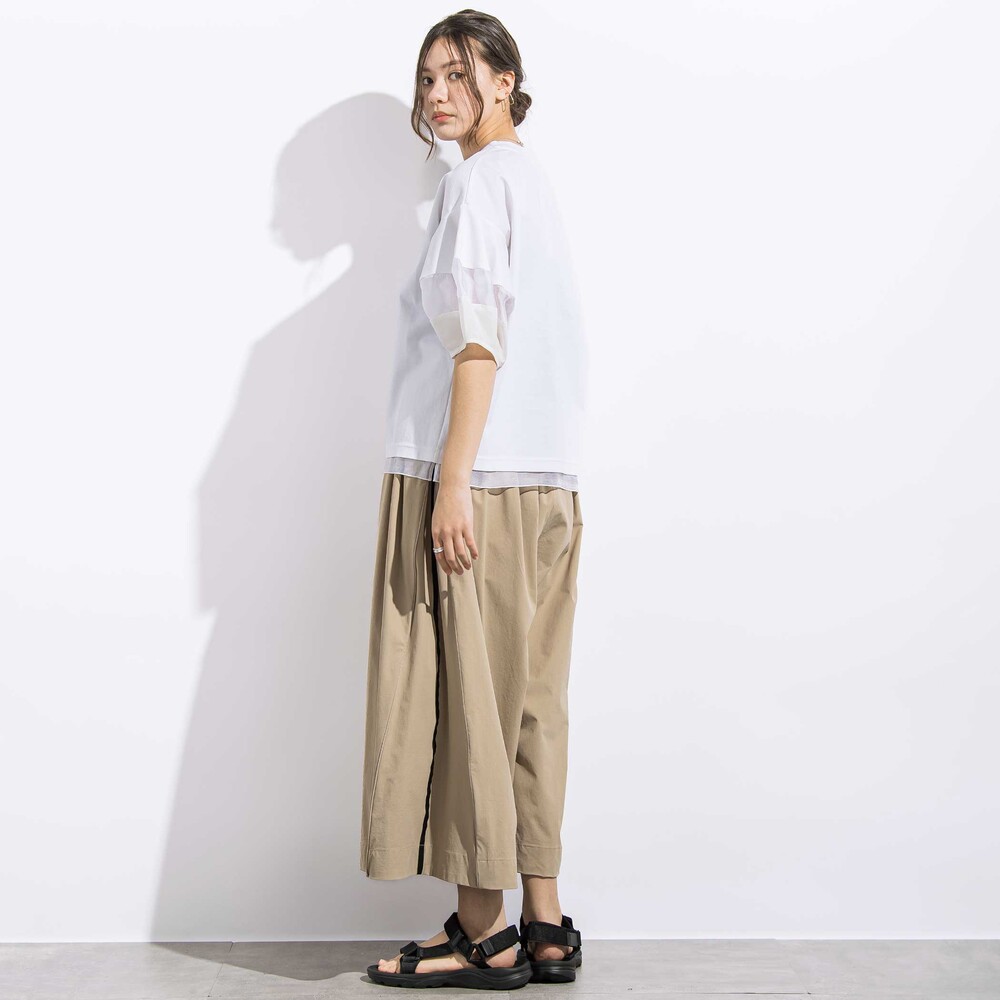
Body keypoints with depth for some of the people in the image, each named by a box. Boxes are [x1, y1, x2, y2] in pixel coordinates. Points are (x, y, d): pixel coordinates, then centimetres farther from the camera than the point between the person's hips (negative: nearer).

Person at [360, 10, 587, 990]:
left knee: (467, 696, -4)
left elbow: (479, 338, -16)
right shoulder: (537, 183, 23)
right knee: (527, 699, 9)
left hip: (474, 478, -9)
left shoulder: (476, 180, -5)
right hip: (547, 483, 9)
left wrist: (452, 482, -20)